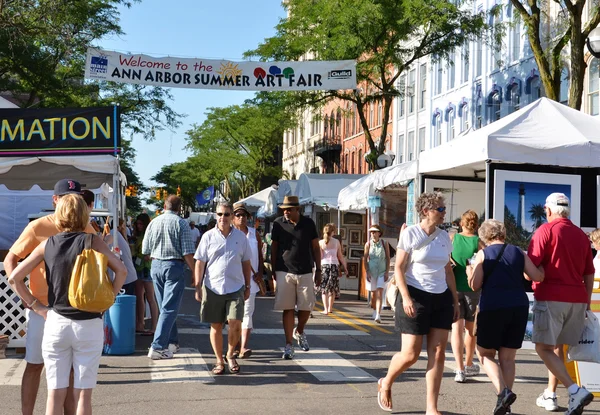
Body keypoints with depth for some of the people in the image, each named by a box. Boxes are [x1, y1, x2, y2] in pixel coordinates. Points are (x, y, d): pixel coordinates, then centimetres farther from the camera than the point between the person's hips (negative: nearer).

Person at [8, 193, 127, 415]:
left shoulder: (47, 244, 2)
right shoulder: (92, 241, -3)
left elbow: (14, 278, 1)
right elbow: (121, 270, -12)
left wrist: (36, 306, 6)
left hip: (56, 322, 2)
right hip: (89, 324, -2)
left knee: (55, 393, 7)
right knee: (83, 393, 5)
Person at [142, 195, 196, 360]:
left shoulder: (153, 223, 6)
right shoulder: (181, 223, -7)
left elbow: (145, 251, 9)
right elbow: (187, 253, -12)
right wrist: (194, 272, -4)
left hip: (156, 266, 5)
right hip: (174, 266, -5)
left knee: (165, 307, 17)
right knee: (169, 309, -4)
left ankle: (172, 342, 24)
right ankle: (157, 347, -11)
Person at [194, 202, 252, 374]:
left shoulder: (241, 237, 6)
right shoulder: (208, 236, 3)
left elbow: (246, 263, 12)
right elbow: (200, 263, 3)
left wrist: (247, 286, 12)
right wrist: (198, 287, -2)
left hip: (235, 288, 0)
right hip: (212, 287, 0)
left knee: (235, 324, -10)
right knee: (216, 326, 6)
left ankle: (230, 355, 14)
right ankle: (219, 361, 19)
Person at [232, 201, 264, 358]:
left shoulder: (255, 234, 10)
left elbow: (260, 255, 13)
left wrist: (260, 273, 2)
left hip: (250, 279, 1)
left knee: (247, 312, -7)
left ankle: (243, 347, -12)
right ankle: (236, 345, 18)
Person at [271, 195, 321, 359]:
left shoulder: (308, 223, 2)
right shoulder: (278, 223, -1)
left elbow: (316, 248, 8)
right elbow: (274, 248, 6)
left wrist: (318, 270, 4)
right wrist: (273, 271, 3)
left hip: (305, 272, 1)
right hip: (284, 272, -1)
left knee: (306, 308, 2)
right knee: (288, 309, -1)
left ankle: (299, 332, 31)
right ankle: (288, 345, 6)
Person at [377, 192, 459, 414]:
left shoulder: (444, 237, 9)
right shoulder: (410, 234, -7)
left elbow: (448, 271, 15)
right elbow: (398, 269, -9)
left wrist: (455, 301, 12)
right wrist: (405, 297, -20)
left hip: (441, 298, 5)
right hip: (416, 296, -5)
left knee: (438, 354, 0)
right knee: (410, 354, -2)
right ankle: (385, 384, 27)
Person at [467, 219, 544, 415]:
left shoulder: (483, 254, 1)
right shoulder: (518, 252, 9)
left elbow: (475, 285, -4)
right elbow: (538, 277, 4)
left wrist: (470, 271, 15)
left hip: (492, 307, -3)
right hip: (519, 307, 3)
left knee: (485, 354, 11)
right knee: (508, 357, 12)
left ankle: (503, 391, -12)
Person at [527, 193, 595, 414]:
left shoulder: (546, 230, -6)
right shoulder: (581, 235, 12)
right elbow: (589, 274, 15)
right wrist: (586, 302, 21)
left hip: (551, 297, -6)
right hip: (577, 299, 6)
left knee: (543, 347, -4)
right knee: (557, 346, 18)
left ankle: (575, 390, -18)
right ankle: (550, 394, 22)